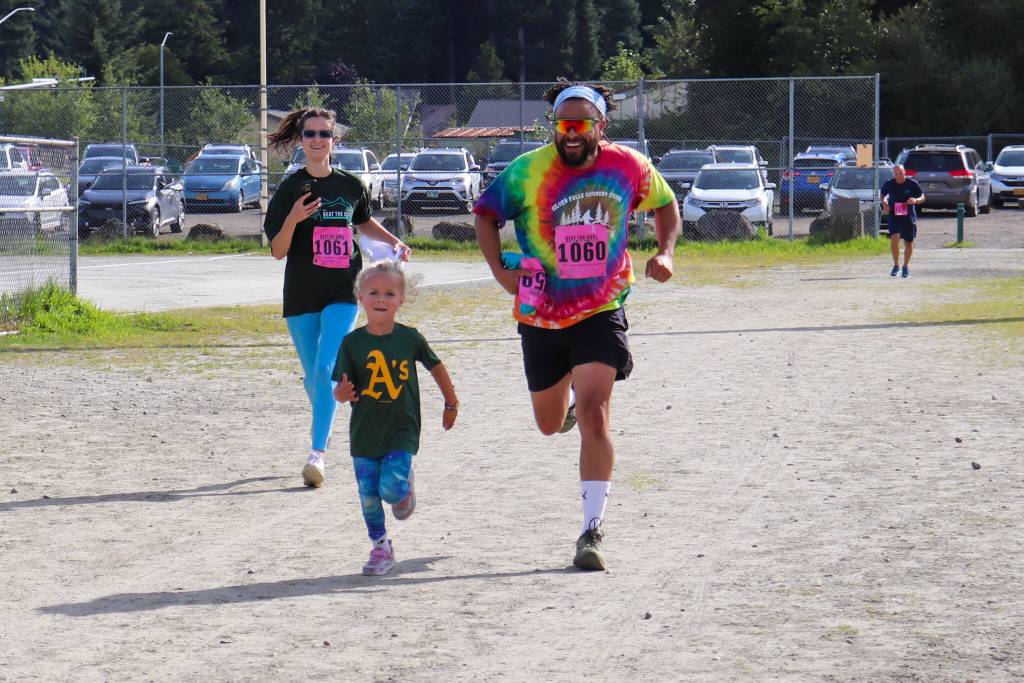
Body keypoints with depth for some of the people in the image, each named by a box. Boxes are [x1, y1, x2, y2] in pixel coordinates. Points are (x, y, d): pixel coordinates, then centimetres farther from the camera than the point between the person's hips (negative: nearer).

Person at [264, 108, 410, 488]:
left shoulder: (350, 186, 6)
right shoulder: (290, 190, -3)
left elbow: (364, 222, 27)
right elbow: (277, 251, -7)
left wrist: (394, 242, 12)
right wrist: (293, 219, -24)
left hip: (343, 292, 0)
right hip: (301, 295, 0)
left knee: (326, 369, -16)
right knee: (313, 375, 10)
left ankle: (317, 453, -19)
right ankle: (323, 422, 42)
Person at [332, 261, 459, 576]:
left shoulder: (409, 338, -5)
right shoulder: (353, 343, -5)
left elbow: (436, 366, 12)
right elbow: (342, 389, -4)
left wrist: (451, 403, 20)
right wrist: (342, 393, -29)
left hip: (401, 431, -2)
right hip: (364, 432, 2)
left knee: (391, 488, -17)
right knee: (369, 496, 4)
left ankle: (405, 487, 18)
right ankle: (381, 548, 20)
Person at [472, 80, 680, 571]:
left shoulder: (630, 168, -6)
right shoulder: (527, 171, -9)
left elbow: (665, 204, 14)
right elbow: (486, 214, 4)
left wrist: (665, 252, -2)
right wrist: (499, 270, -9)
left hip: (601, 313, -2)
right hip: (542, 315, 2)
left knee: (593, 415, -19)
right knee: (550, 424, 16)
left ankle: (593, 530, -14)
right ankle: (569, 401, 56)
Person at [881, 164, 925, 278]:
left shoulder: (912, 184, -7)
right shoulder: (889, 184, -3)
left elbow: (922, 198, 1)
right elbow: (882, 194, 16)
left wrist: (916, 200, -21)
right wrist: (884, 204, -4)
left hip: (909, 217, 0)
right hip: (894, 217, 0)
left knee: (908, 243, 10)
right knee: (894, 238, -22)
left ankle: (906, 266, 32)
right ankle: (896, 265, -10)